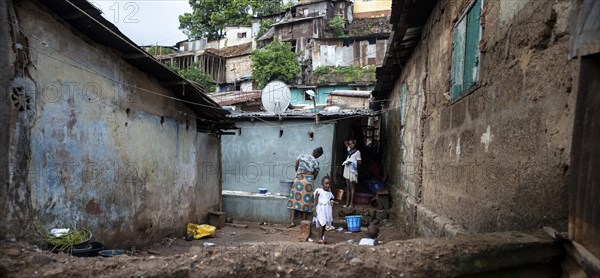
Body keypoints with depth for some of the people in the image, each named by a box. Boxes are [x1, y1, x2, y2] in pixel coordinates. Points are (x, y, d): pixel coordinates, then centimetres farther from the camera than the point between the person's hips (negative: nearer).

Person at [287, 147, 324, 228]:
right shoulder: (316, 162, -2)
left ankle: (291, 221, 0)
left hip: (298, 180, 1)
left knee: (294, 200, 7)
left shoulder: (301, 156, 2)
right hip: (308, 181, -1)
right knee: (306, 202, 8)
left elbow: (296, 167, 8)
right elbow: (315, 176, 2)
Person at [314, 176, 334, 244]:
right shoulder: (319, 191, -5)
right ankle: (320, 239, -8)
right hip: (321, 209, -5)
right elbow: (316, 201, -6)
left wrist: (332, 213, 17)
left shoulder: (329, 193, 11)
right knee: (322, 223, -12)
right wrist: (315, 210, -11)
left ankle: (322, 238, 17)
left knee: (324, 224, 9)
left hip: (327, 210, 5)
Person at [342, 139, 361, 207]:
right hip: (347, 169, 6)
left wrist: (351, 162, -16)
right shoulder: (349, 150, 11)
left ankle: (351, 203, 3)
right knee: (347, 187, 9)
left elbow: (359, 162, -7)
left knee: (351, 187, -1)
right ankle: (347, 202, 12)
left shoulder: (357, 152, -5)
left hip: (352, 170, -6)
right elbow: (345, 142, 27)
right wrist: (347, 142, 9)